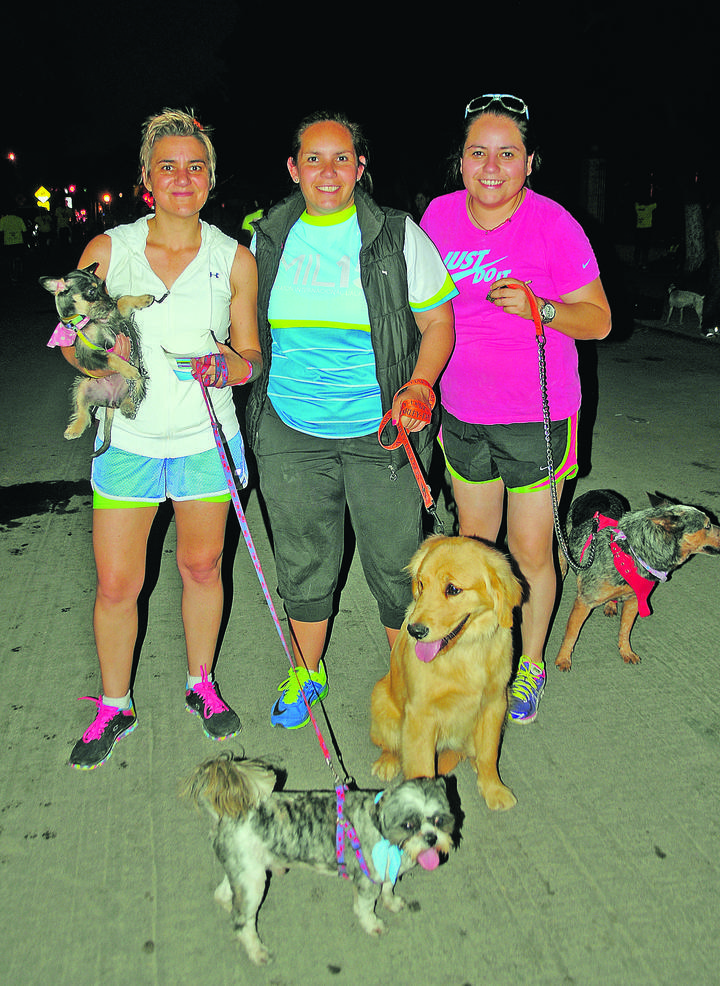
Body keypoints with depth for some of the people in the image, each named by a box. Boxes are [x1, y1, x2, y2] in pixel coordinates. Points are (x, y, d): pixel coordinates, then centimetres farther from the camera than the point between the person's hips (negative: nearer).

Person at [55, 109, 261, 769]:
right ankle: (115, 707, 27)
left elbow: (252, 356, 3)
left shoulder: (234, 260, -1)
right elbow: (73, 343, 4)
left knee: (202, 568, 13)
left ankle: (201, 684, 37)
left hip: (205, 440, 1)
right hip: (127, 439, 0)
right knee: (117, 585, 4)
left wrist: (226, 366, -20)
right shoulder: (107, 251, -2)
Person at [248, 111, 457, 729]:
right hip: (290, 429, 3)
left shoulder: (398, 237, -5)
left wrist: (420, 384, -16)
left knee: (396, 562, 6)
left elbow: (437, 323, -1)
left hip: (381, 429, -2)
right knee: (303, 561, 13)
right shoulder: (267, 239, 4)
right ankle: (307, 672, 36)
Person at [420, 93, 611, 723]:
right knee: (473, 544, 17)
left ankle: (531, 665, 29)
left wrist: (537, 308, -28)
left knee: (531, 552, 5)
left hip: (535, 418, -4)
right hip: (463, 415, 5)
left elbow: (599, 320, -11)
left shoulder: (553, 224, -13)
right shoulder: (440, 215, 1)